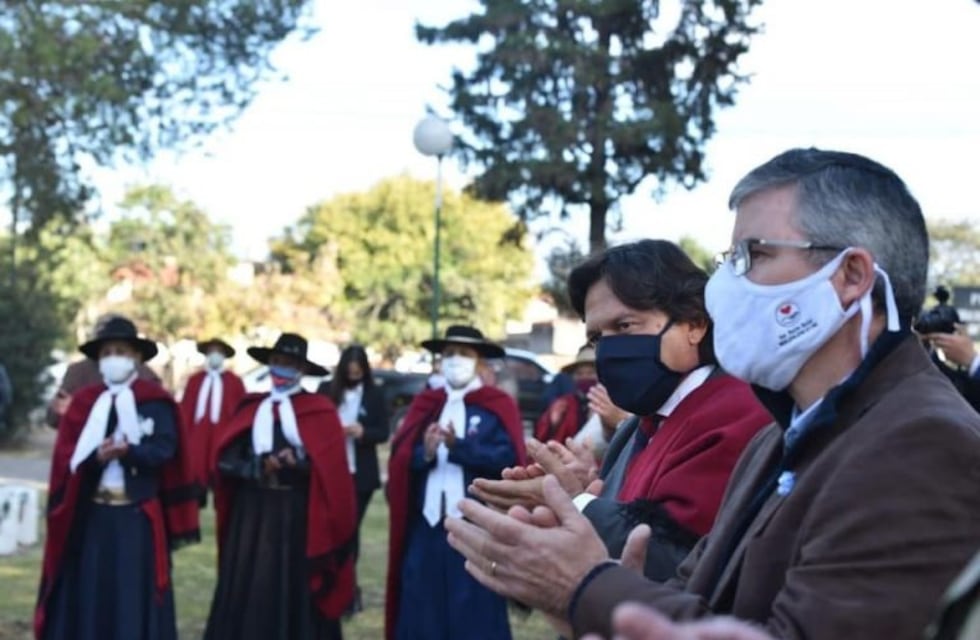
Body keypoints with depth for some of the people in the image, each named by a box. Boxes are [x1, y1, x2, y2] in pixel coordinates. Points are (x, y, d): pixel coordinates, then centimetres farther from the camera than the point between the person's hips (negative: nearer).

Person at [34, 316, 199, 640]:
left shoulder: (156, 402, -1)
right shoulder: (84, 402, 7)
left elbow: (164, 450, -11)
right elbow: (67, 455, -2)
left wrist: (127, 451, -27)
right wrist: (97, 456, -22)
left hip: (138, 516, -3)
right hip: (90, 515, 3)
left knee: (134, 596, 1)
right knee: (88, 594, 6)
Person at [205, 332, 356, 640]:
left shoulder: (319, 410, 0)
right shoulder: (249, 409, 9)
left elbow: (332, 468, -9)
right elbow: (224, 460, -1)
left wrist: (297, 461, -22)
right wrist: (259, 467, -17)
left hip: (300, 518, -3)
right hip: (252, 517, 3)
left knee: (296, 598, 3)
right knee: (249, 597, 5)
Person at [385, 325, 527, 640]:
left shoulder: (498, 406, 0)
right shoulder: (424, 405, 12)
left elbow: (508, 458, -13)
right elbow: (399, 460, 4)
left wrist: (458, 446, -21)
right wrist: (425, 453, -16)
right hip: (426, 527, 4)